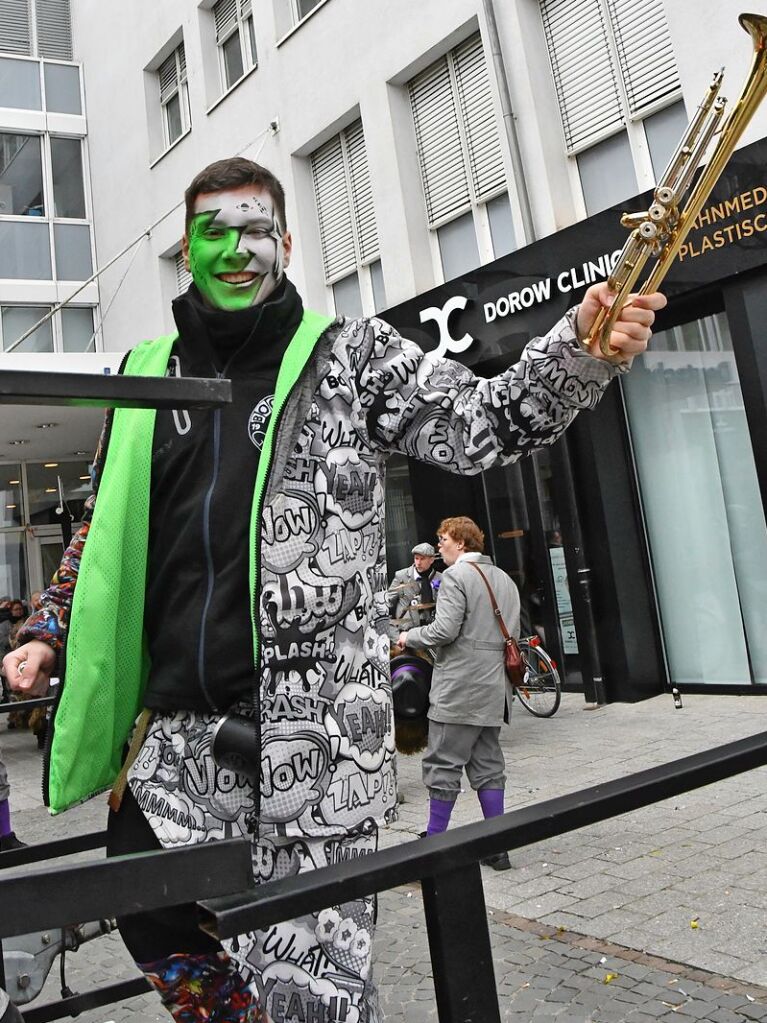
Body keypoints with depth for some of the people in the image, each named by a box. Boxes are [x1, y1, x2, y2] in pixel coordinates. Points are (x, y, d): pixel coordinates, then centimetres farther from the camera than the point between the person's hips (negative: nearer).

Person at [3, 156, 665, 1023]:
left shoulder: (349, 354, 3)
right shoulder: (145, 375, 13)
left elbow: (478, 423, -7)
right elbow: (102, 528, 21)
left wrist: (580, 351, -23)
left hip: (317, 724, -4)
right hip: (179, 723, 5)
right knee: (149, 918, 14)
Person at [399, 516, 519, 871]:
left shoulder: (456, 576, -9)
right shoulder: (504, 579, 16)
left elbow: (445, 629, -17)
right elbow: (513, 635, 18)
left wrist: (410, 636, -2)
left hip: (457, 688, -8)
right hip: (492, 687, 8)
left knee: (443, 764, -1)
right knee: (488, 765, 11)